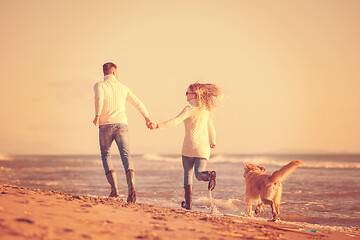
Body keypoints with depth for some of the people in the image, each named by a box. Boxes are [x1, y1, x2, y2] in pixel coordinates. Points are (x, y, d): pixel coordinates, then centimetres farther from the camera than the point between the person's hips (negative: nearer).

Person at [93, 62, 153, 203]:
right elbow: (137, 103, 23)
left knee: (106, 156, 14)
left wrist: (97, 115, -13)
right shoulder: (123, 87, 14)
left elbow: (99, 99, -22)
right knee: (126, 156, -7)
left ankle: (114, 188, 1)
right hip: (121, 124, 2)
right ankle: (131, 186, -29)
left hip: (105, 125, -2)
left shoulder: (99, 85, 2)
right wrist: (147, 118, 35)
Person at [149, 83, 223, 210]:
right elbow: (210, 126, 24)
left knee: (188, 174, 10)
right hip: (203, 147, 4)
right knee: (199, 174, 1)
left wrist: (158, 126, -22)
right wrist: (212, 141, 39)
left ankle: (188, 203, 10)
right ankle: (209, 175, -34)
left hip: (190, 145, -4)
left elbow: (176, 121, -19)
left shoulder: (190, 108, -8)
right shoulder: (206, 109, 12)